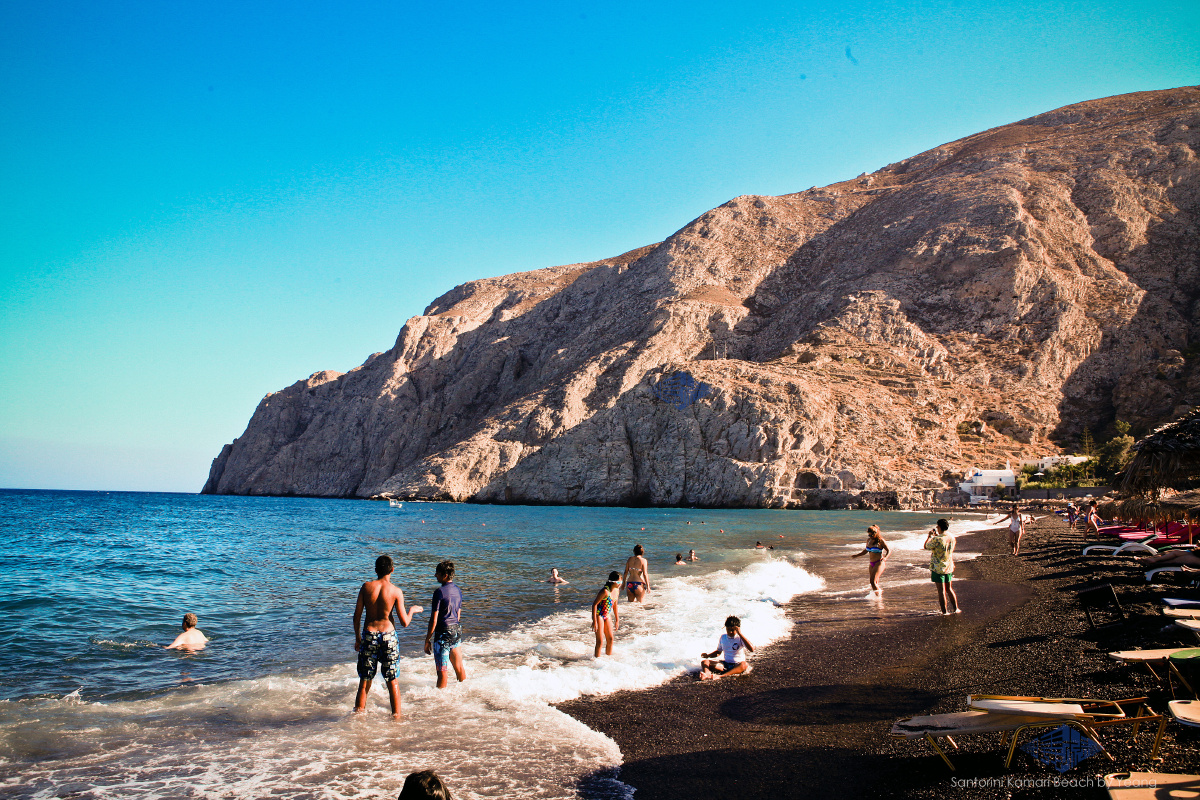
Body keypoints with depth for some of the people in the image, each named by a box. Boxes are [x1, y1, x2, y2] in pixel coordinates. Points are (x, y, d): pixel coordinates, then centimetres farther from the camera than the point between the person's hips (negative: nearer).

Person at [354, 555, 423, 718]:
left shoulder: (366, 587, -2)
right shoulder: (396, 591, -8)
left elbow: (357, 616, 1)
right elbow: (404, 622, -8)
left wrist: (357, 637, 14)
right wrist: (412, 610, 12)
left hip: (369, 635, 1)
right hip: (388, 635, -1)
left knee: (365, 680, 14)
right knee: (392, 680, 10)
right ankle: (396, 715, 14)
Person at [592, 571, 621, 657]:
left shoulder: (617, 590, 0)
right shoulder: (605, 591, -25)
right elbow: (594, 604, -23)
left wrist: (617, 620, 18)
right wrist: (594, 621, -24)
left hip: (607, 616, 8)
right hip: (599, 615, -8)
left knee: (610, 639, 12)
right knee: (600, 641, -7)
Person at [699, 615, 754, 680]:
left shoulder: (740, 637, -8)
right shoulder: (723, 637, 7)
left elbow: (752, 649, -26)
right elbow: (719, 651, 22)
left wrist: (740, 634, -27)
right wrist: (708, 655, 3)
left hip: (737, 665, -5)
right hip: (725, 664, 5)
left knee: (744, 665, -40)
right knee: (704, 662, -15)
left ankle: (720, 676, -52)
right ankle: (707, 674, -49)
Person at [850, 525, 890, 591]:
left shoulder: (880, 541, -9)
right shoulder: (869, 540, 10)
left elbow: (889, 551, -6)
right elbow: (866, 551, 24)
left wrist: (885, 558, -25)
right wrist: (856, 555, 16)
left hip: (879, 563, -7)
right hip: (872, 564, 7)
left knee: (873, 581, -18)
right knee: (875, 583, 6)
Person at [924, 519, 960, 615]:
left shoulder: (937, 539, -22)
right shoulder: (952, 538, -1)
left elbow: (926, 546, -7)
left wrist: (929, 536, 7)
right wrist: (937, 535, 21)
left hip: (938, 568, -6)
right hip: (949, 567, 6)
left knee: (941, 590, 1)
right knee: (949, 589, 21)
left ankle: (945, 612, 6)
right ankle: (955, 609, 27)